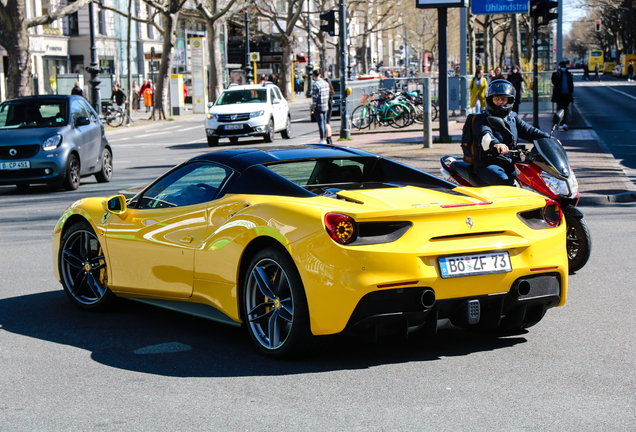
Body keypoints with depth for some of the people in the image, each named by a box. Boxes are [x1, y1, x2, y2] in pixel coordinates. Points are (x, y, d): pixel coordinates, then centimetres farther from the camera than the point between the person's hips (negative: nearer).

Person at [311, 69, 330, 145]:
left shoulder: (316, 84, -16)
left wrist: (313, 107, -12)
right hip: (325, 107, 7)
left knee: (320, 124, -6)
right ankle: (325, 139, 16)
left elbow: (314, 97, -18)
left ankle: (322, 140, -6)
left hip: (318, 107, -7)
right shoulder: (326, 83, 10)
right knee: (324, 123, 12)